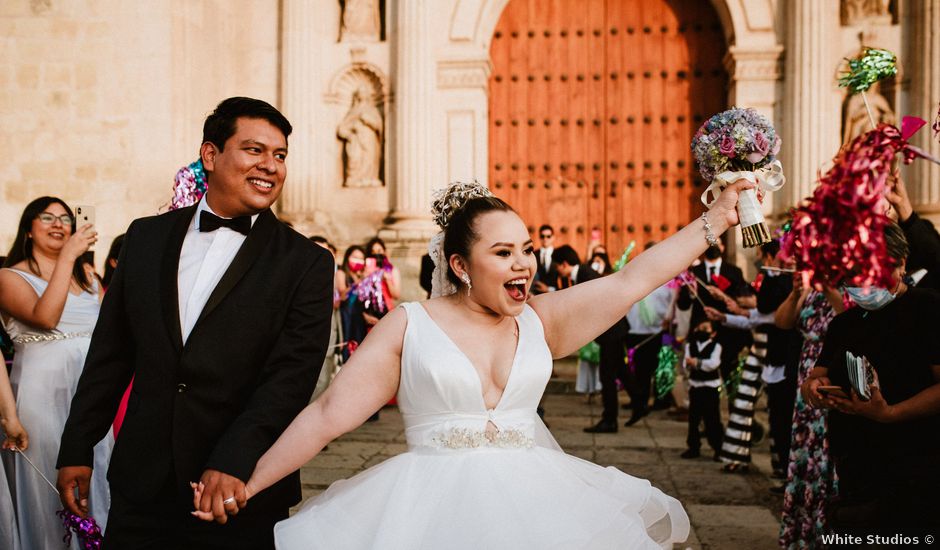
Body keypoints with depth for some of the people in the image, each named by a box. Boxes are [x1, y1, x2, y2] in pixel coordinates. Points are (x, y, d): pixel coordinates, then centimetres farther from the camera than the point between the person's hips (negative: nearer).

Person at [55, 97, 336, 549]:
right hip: (141, 486, 3)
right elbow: (110, 352, 10)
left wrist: (233, 462, -25)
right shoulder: (146, 236, 5)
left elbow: (291, 375, -14)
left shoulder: (307, 264, -6)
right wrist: (76, 449, 10)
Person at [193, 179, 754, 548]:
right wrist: (246, 487, -9)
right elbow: (328, 414, -6)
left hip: (533, 499, 3)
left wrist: (718, 217, -1)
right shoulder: (409, 325, -3)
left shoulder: (541, 321, 5)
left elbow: (638, 277, 2)